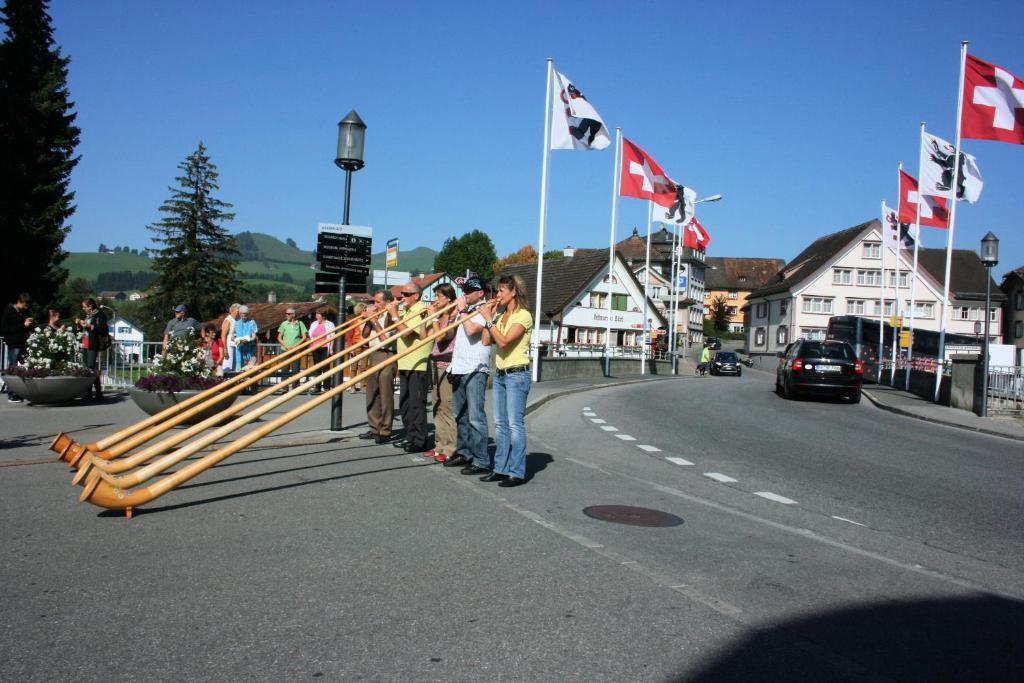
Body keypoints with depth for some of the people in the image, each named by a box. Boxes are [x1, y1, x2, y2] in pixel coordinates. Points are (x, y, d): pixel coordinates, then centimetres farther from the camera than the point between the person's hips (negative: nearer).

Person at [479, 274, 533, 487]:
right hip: (500, 374, 9)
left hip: (517, 375, -9)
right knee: (500, 424, 11)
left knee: (515, 425, -6)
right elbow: (487, 340, 9)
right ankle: (501, 469, 17)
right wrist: (490, 317, 5)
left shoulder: (523, 316, -11)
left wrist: (488, 319, -15)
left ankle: (517, 473, -2)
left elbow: (504, 341, -22)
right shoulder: (500, 314, 14)